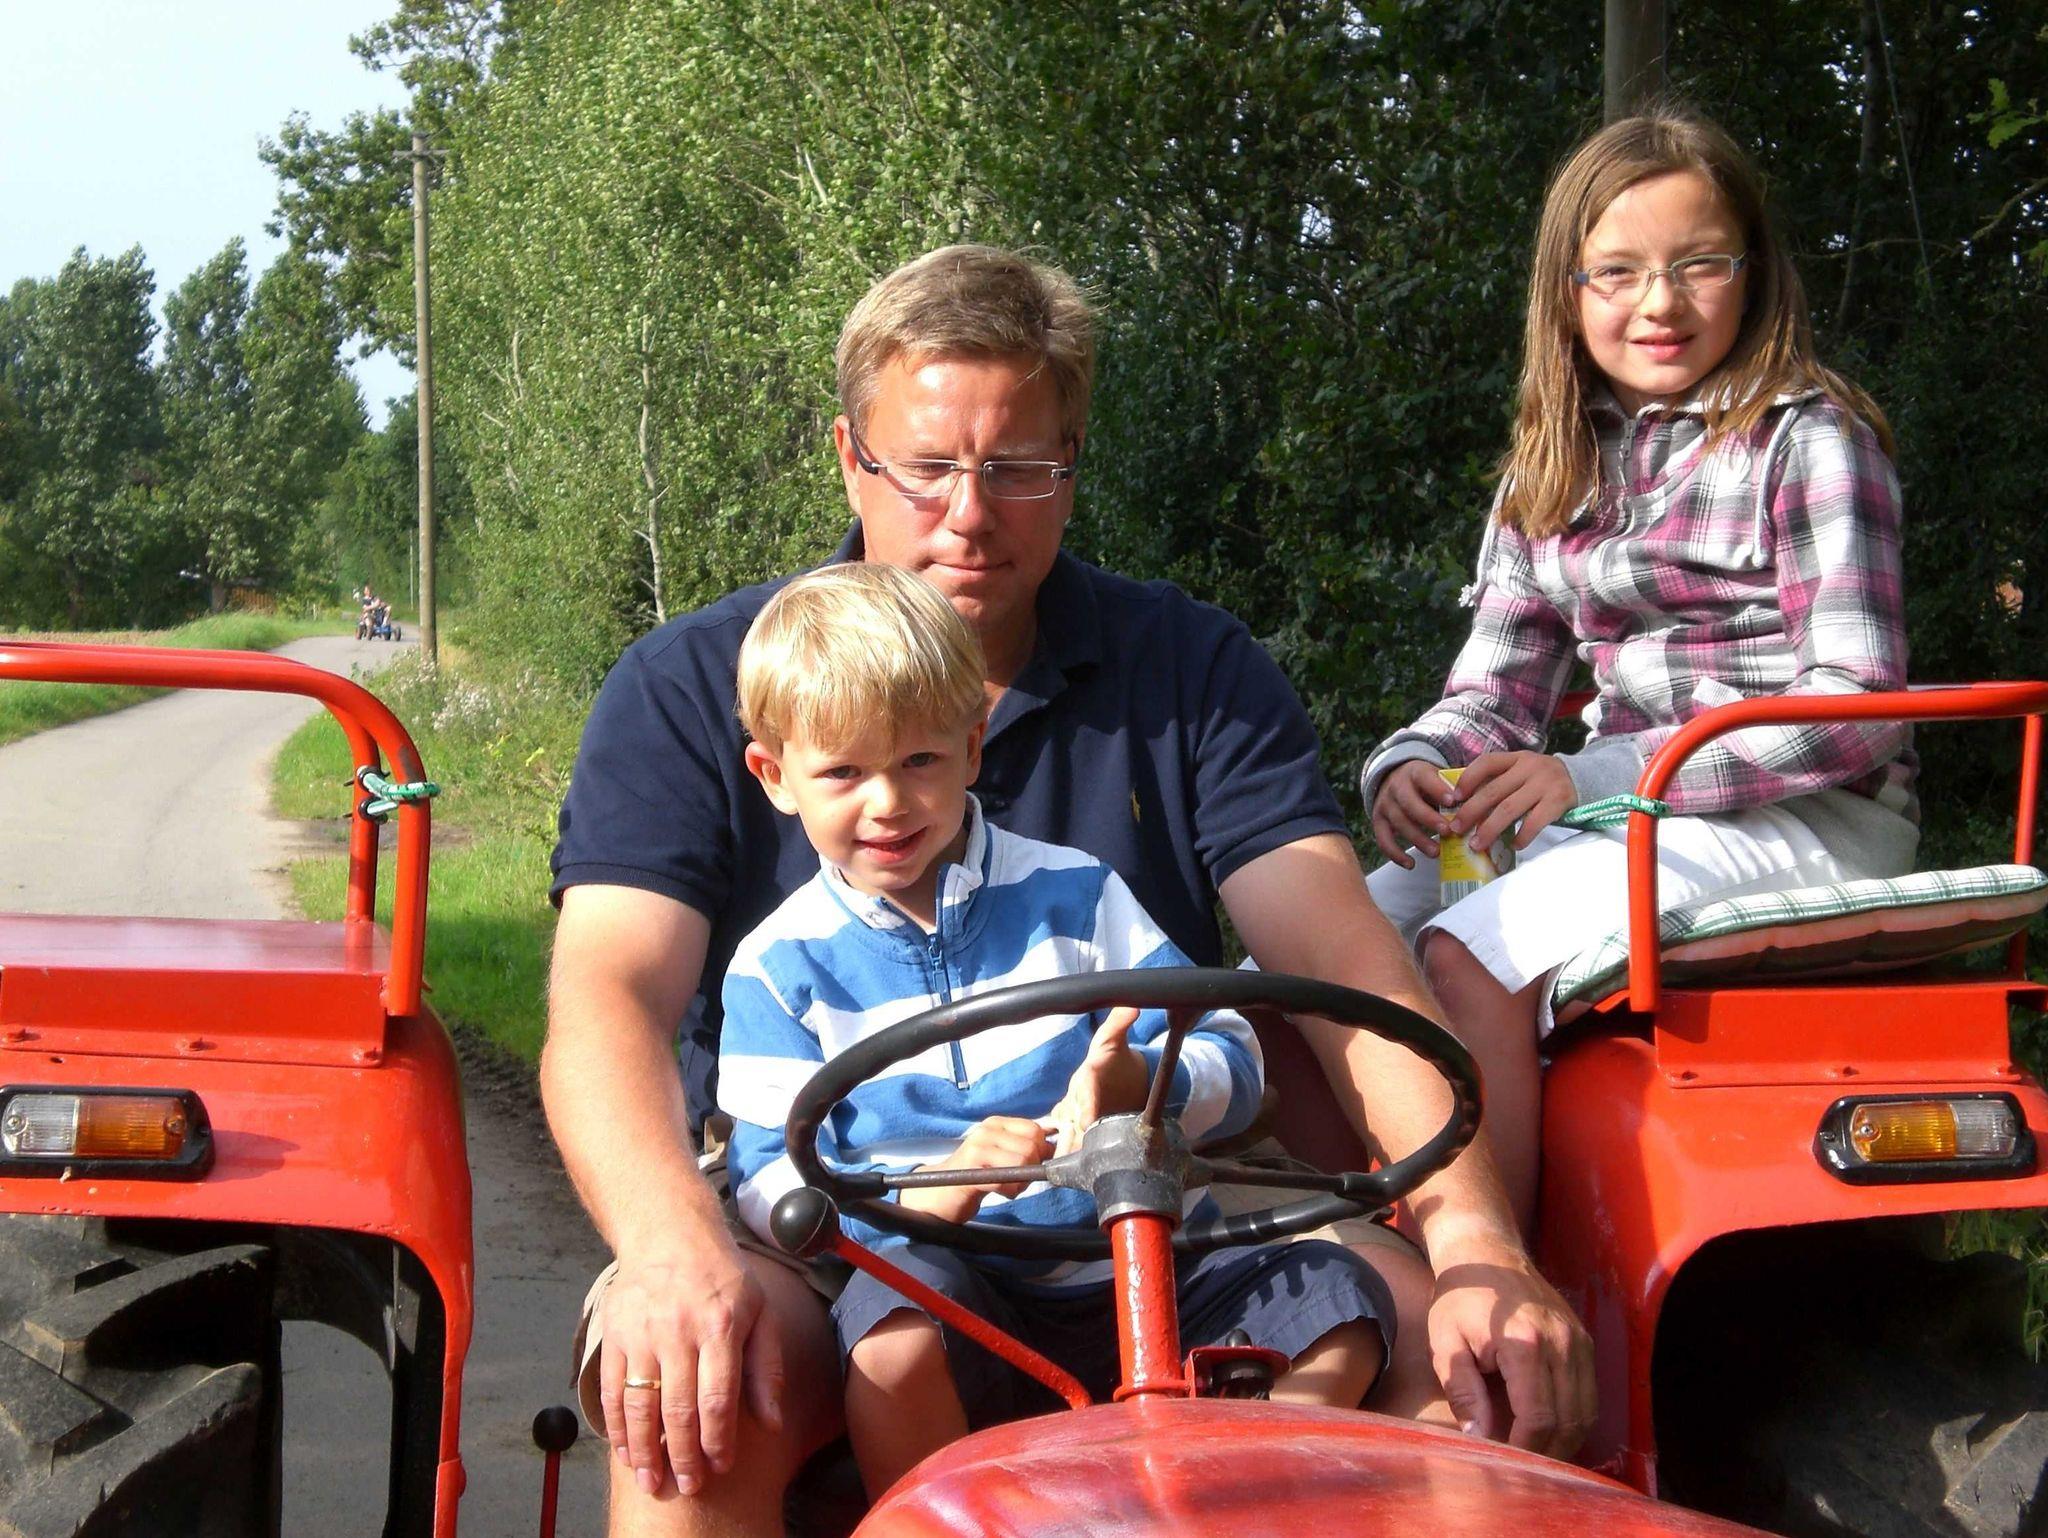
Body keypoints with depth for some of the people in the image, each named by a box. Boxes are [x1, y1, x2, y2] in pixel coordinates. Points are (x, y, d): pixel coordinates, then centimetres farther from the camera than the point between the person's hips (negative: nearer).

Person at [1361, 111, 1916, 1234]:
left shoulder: (1809, 438, -5)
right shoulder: (1553, 470, 15)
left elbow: (1857, 707, -13)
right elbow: (1493, 690, 13)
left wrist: (1594, 775, -21)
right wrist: (1411, 767, -12)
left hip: (1809, 823, -7)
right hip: (1624, 813, 7)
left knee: (1466, 959, -30)